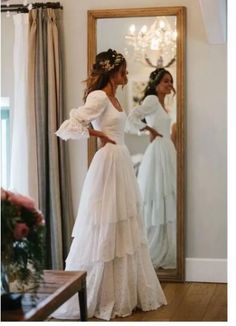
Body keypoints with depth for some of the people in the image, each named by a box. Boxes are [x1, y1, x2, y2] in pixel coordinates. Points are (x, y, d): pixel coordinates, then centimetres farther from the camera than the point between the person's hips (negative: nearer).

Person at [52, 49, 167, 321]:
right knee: (103, 234, -3)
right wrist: (98, 134, -15)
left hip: (121, 164, 9)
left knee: (123, 233, 13)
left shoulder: (112, 97, 13)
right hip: (108, 165, -9)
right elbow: (66, 128, -24)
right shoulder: (99, 97, -15)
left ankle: (125, 295, 23)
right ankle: (89, 300, 8)